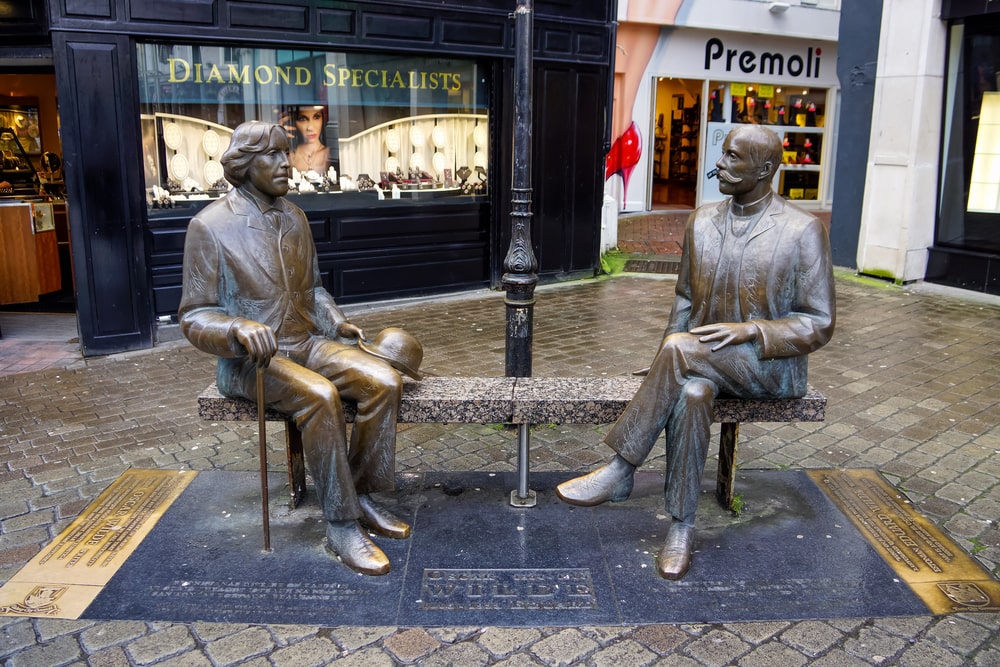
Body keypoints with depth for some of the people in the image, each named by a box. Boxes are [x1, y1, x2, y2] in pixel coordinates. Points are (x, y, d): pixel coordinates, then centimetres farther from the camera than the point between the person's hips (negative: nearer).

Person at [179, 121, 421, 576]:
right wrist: (241, 329, -30)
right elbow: (195, 317, -10)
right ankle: (340, 525, -19)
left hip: (307, 343, 6)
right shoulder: (210, 226, -9)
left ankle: (363, 495, -3)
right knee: (320, 395, -35)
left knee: (384, 381, -19)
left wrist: (337, 323, 6)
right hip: (250, 361, -6)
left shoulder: (293, 217, 10)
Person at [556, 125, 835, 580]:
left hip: (771, 365, -4)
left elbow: (819, 324, -8)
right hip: (702, 361, 4)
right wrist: (666, 366, 1)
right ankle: (682, 525, -19)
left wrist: (749, 330, -22)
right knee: (690, 395, -33)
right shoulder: (702, 222, 8)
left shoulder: (803, 231, -7)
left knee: (680, 347, -32)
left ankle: (620, 471, -21)